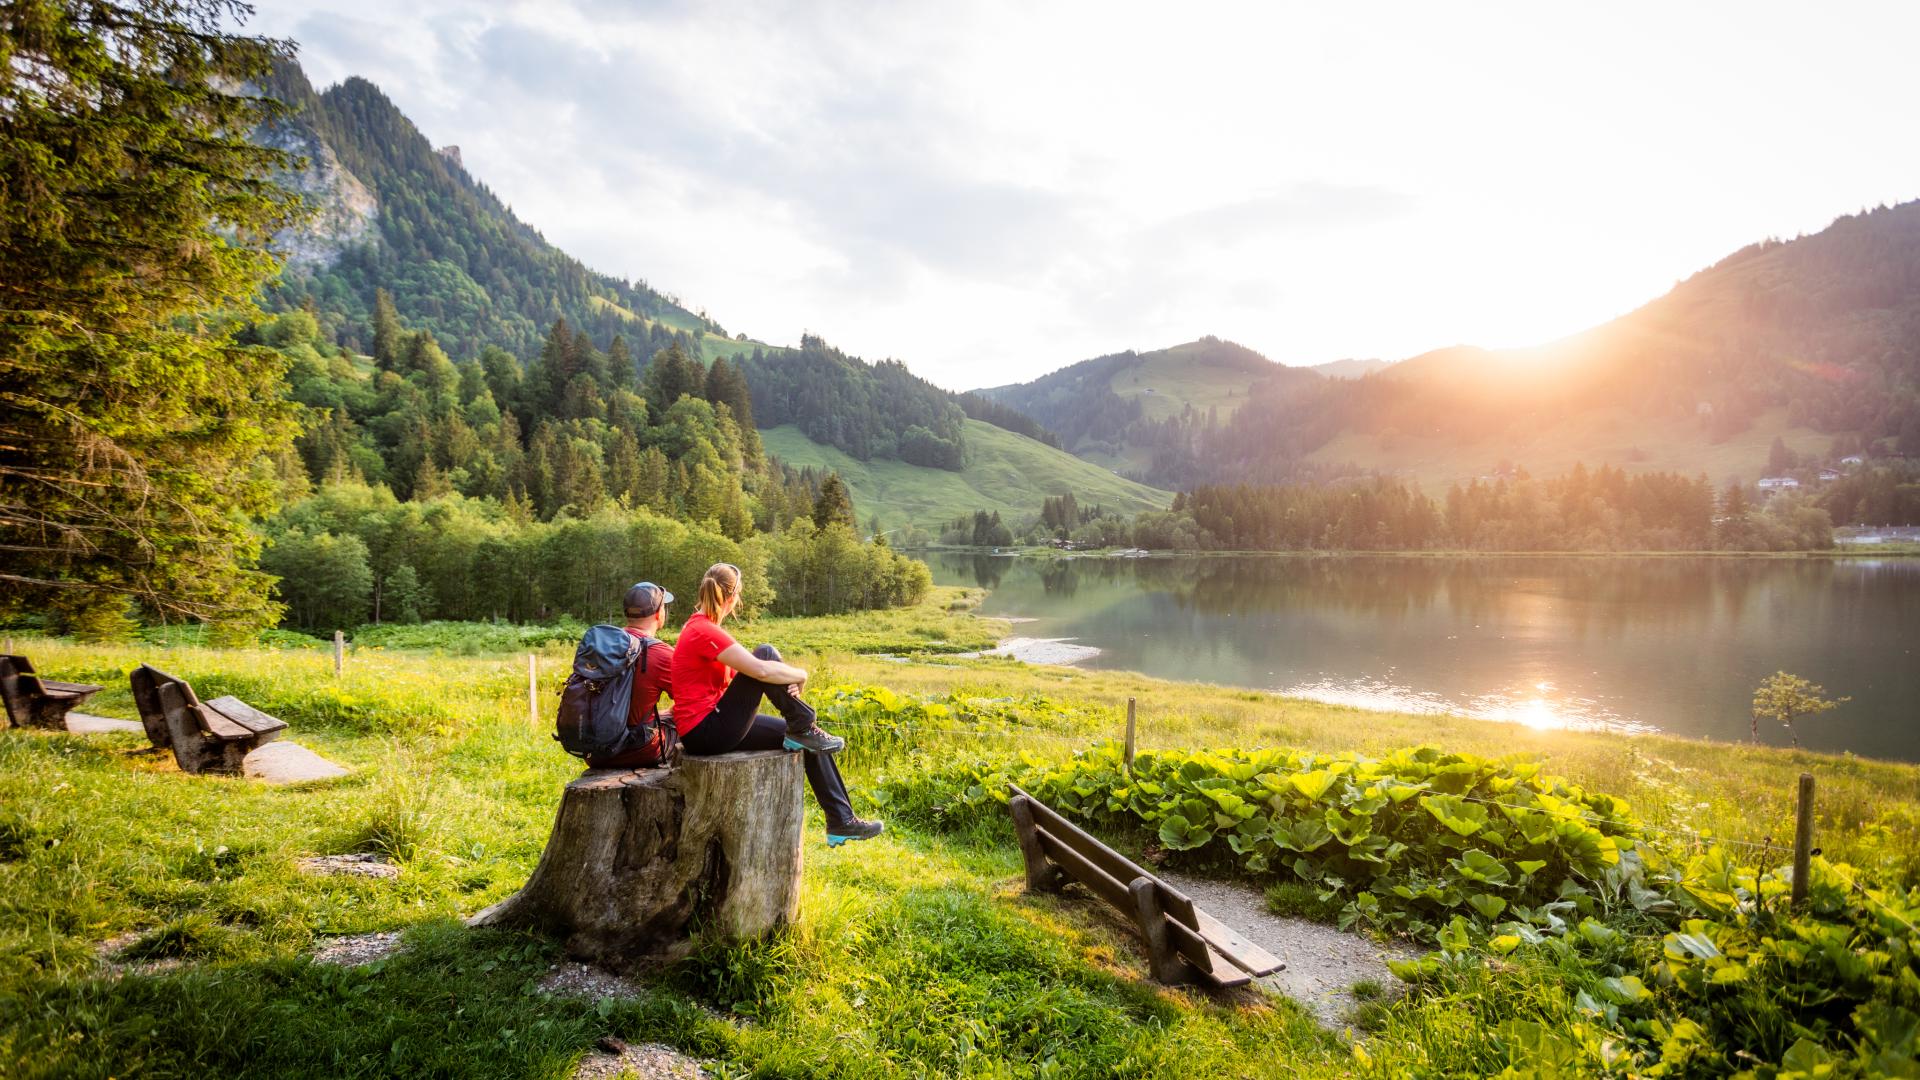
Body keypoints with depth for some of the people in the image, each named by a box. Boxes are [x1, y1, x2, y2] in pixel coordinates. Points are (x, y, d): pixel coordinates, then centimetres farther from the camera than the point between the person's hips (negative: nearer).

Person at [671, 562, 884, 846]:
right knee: (767, 653, -19)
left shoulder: (701, 627, 12)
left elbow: (745, 674, 12)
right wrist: (800, 676, -8)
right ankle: (803, 730, -4)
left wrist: (788, 683, -6)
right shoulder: (704, 632, -19)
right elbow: (760, 669, -27)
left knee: (809, 741, 7)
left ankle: (841, 822, 11)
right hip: (705, 732, -10)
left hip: (716, 723, 10)